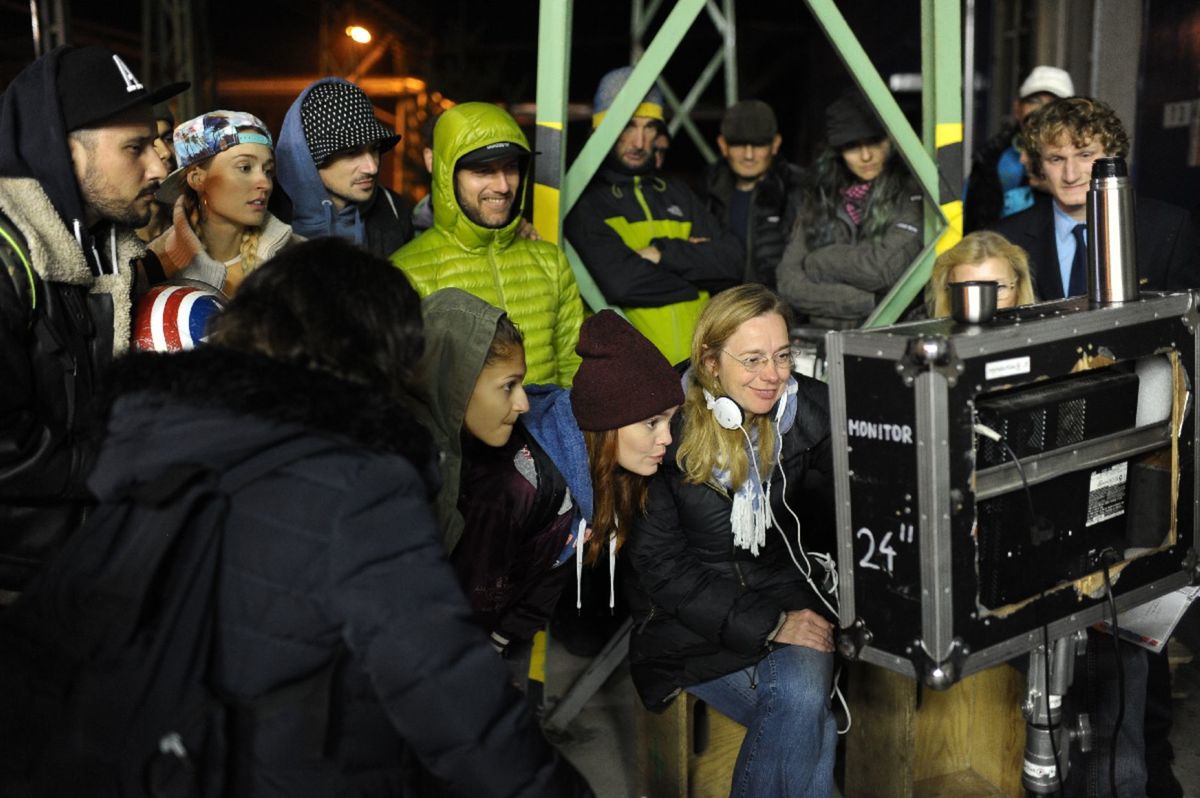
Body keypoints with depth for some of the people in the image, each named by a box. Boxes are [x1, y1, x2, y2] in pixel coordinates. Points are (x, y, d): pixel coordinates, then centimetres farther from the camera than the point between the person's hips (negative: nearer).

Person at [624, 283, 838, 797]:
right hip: (693, 615, -3)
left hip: (789, 595, 3)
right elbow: (659, 565, -12)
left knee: (803, 697, -26)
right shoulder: (669, 427, -13)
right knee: (810, 730, -22)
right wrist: (767, 625, -17)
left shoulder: (811, 412, -3)